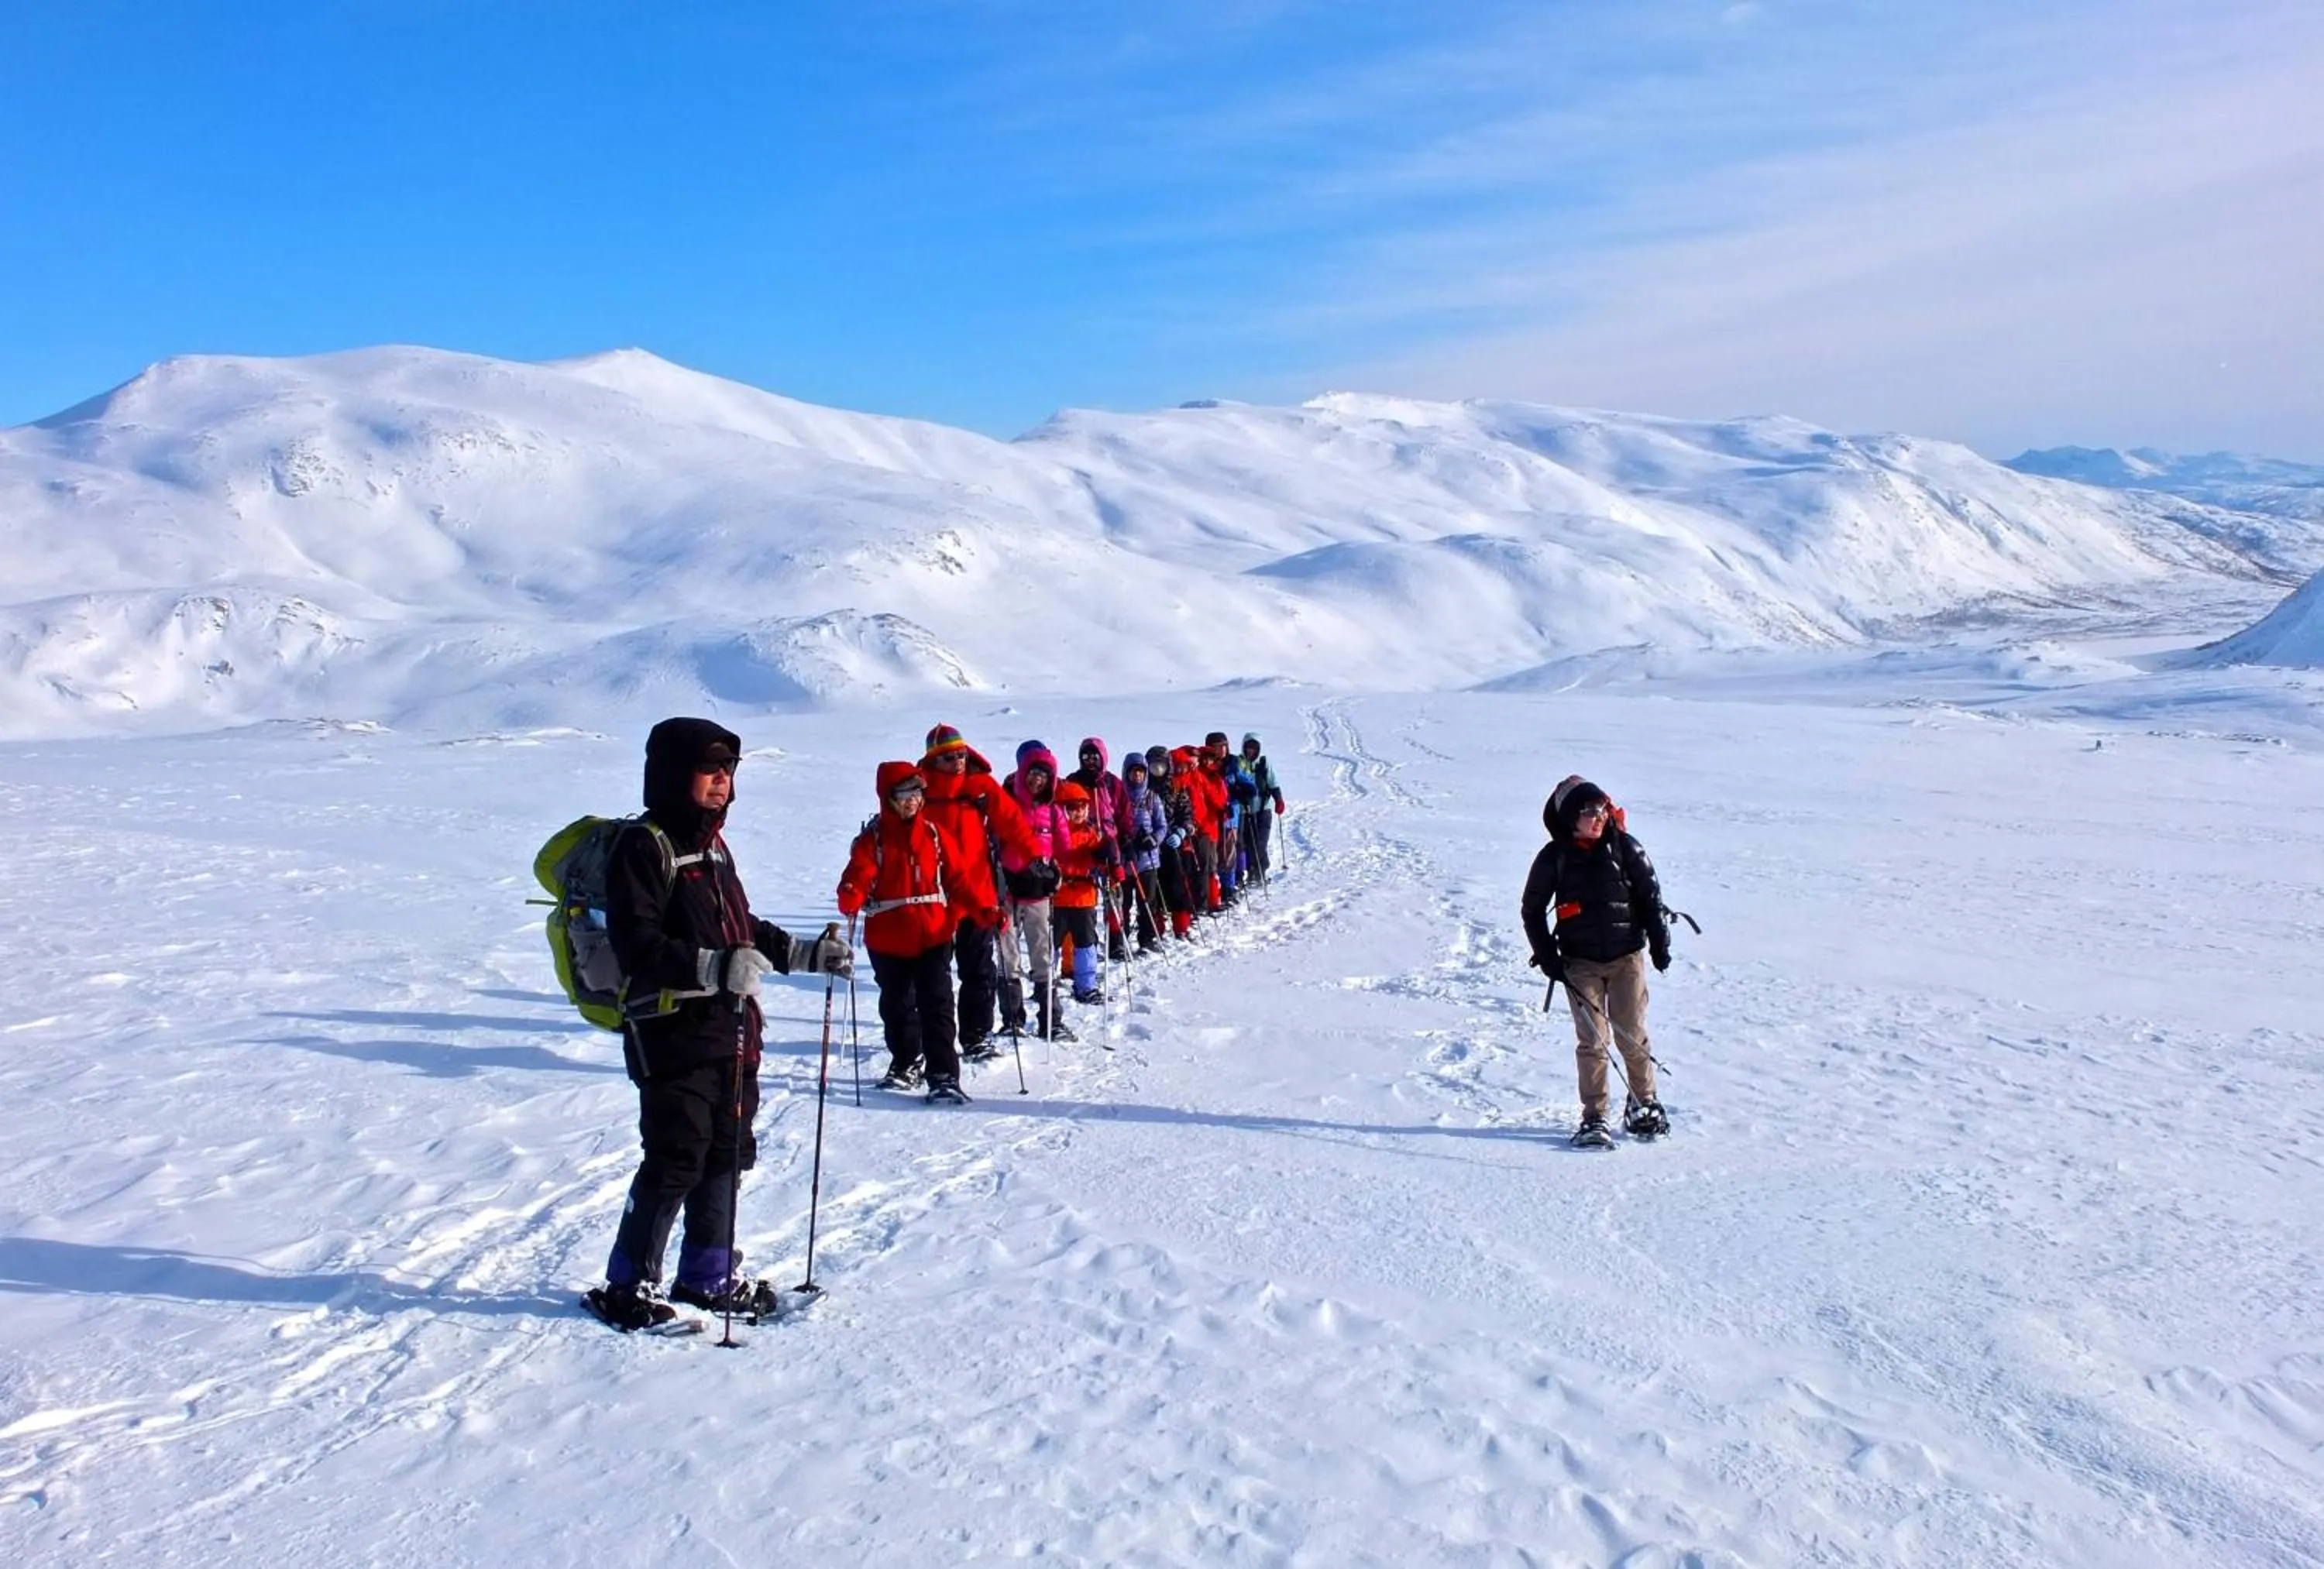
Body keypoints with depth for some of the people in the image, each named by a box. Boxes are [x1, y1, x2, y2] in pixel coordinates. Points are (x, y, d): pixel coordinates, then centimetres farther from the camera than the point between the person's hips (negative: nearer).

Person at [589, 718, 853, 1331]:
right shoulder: (643, 845, -11)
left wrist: (805, 953, 17)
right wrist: (715, 968, -31)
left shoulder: (712, 844, 17)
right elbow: (637, 944, -21)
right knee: (676, 1161, -5)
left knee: (727, 1154, 14)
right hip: (672, 1030, -9)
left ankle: (710, 1275, 28)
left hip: (730, 1031, 9)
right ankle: (629, 1286, 10)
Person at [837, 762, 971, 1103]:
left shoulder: (932, 832, 5)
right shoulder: (874, 837, -2)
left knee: (937, 1006, -6)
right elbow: (859, 874, -14)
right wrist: (850, 902, -35)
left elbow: (954, 876, 7)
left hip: (934, 934, 0)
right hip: (888, 938, 0)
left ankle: (944, 1076, -6)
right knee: (896, 1005, 16)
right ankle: (906, 1064, 36)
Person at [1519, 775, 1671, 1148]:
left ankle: (1644, 1104, 25)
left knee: (1632, 1036, 4)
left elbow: (1649, 894, 6)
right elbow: (1531, 909, 6)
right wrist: (1547, 957, 0)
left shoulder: (1624, 847, -2)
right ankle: (1593, 1118, 4)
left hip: (1627, 956, 1)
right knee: (1591, 1040, -3)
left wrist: (1659, 941, 3)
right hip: (1580, 963, 0)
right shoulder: (1554, 857, -3)